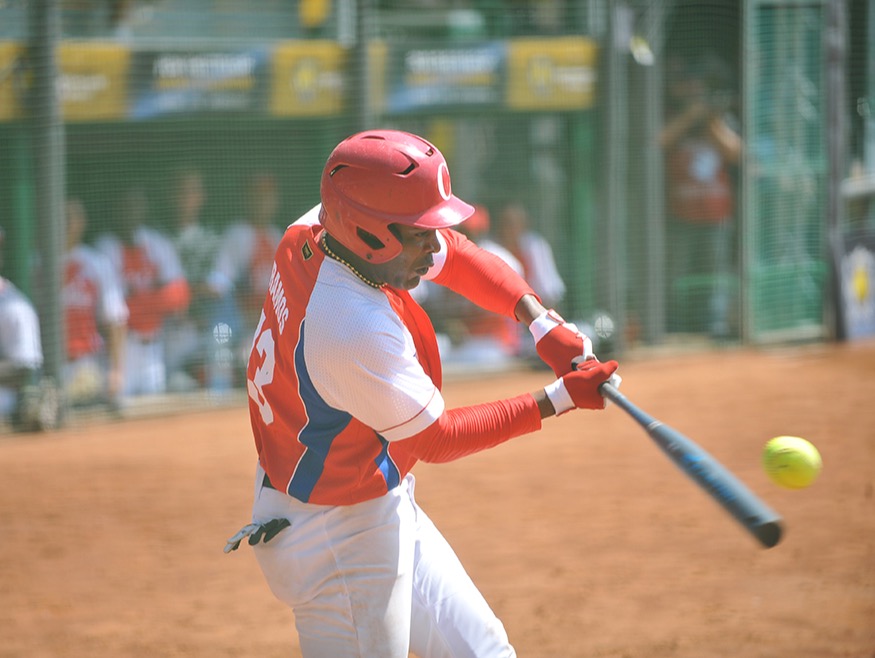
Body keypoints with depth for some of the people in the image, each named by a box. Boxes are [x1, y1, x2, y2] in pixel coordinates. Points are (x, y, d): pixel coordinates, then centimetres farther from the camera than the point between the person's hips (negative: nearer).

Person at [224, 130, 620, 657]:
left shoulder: (313, 234, -8)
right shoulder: (357, 331, -34)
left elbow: (456, 254, 6)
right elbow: (438, 439, -21)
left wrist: (542, 324, -8)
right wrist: (559, 400, -18)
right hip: (340, 541, -10)